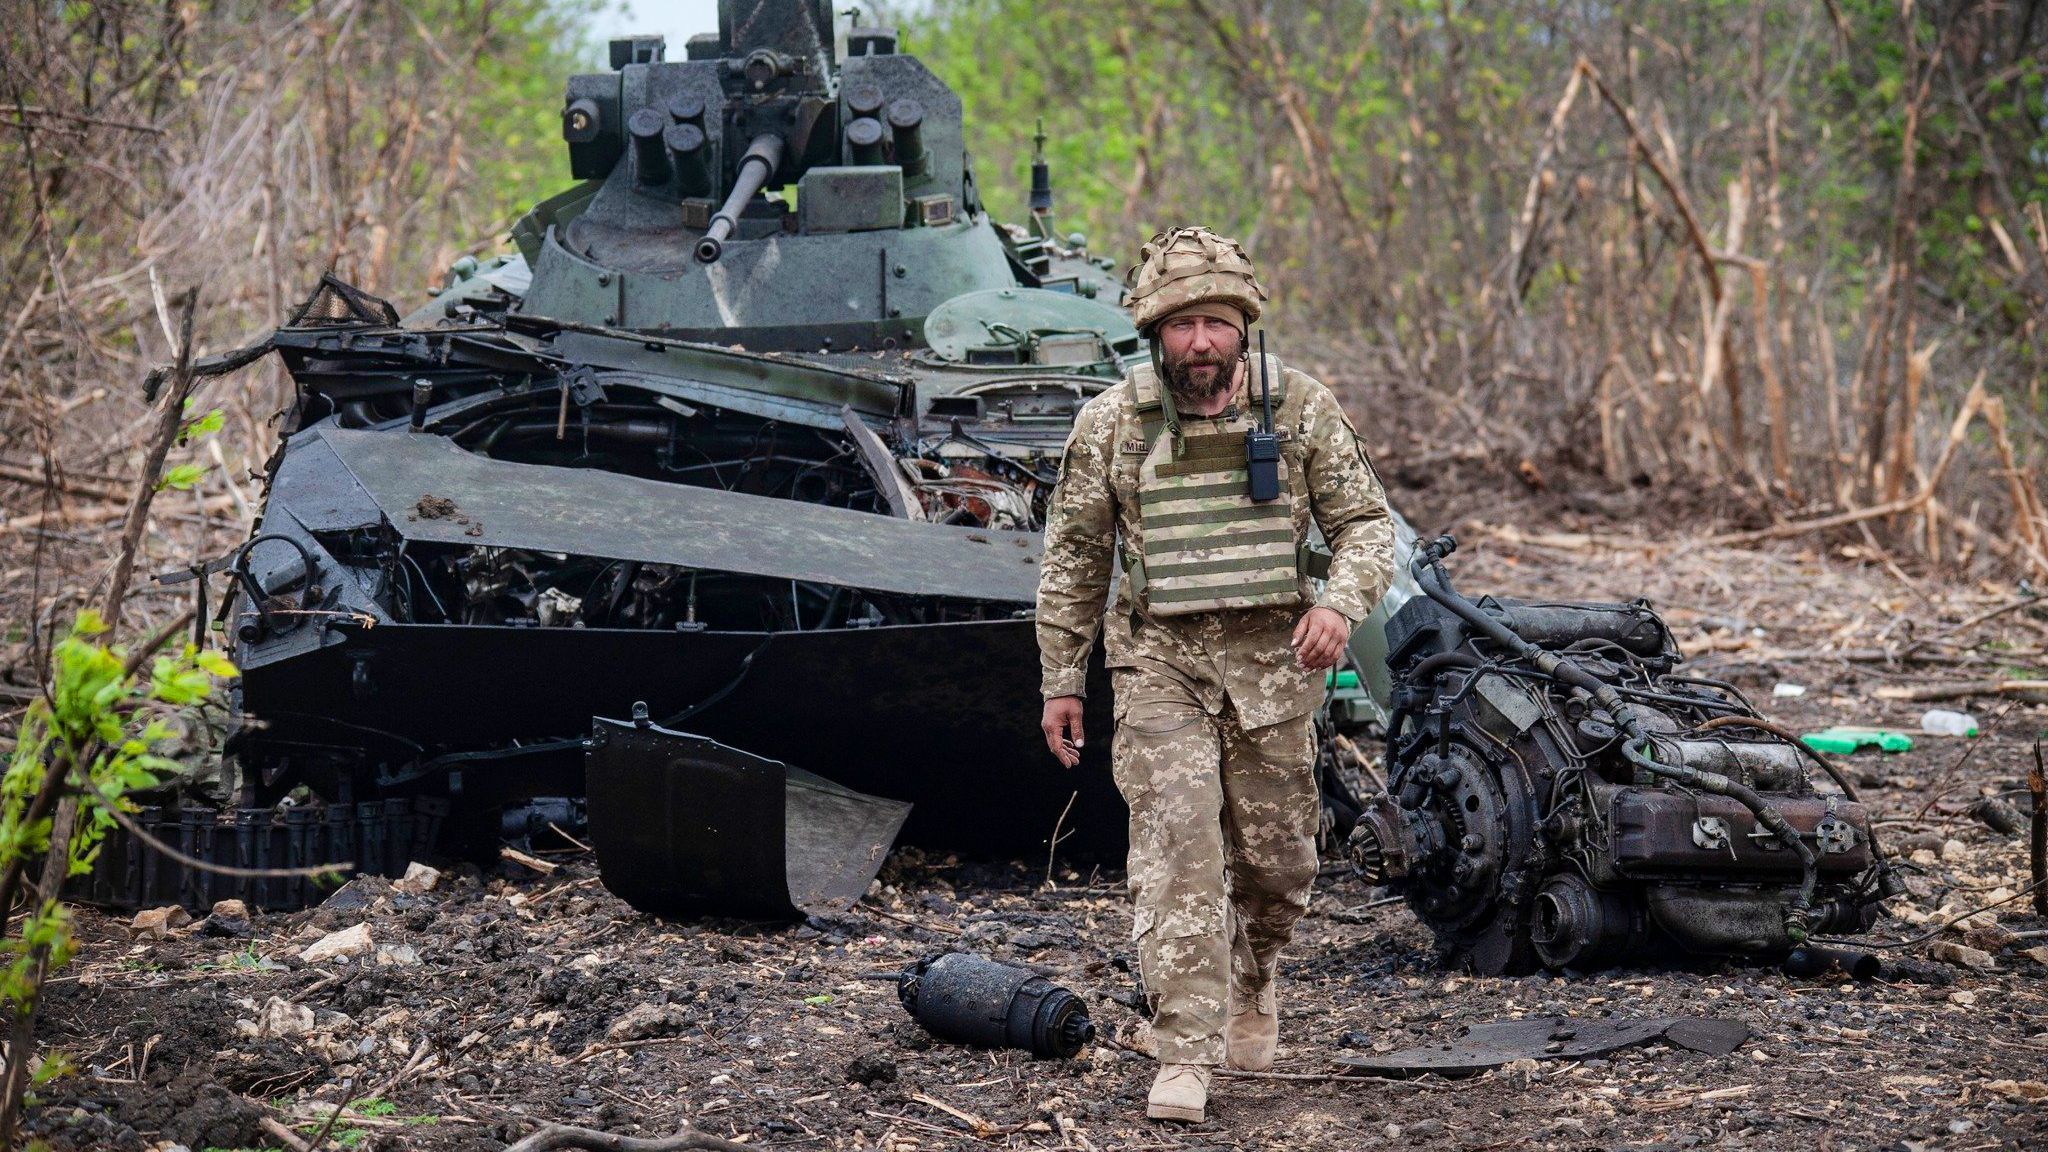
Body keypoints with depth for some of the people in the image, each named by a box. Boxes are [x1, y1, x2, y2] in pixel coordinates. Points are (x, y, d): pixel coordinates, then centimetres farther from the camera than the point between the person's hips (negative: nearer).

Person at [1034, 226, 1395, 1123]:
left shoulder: (1301, 408, -3)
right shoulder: (1110, 423, -3)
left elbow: (1366, 521, 2)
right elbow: (1073, 558, 6)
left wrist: (1340, 603, -18)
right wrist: (1061, 682, 6)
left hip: (1274, 660, 1)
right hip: (1159, 662, -1)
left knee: (1277, 857, 10)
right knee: (1175, 847, -13)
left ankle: (1252, 981, 41)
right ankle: (1185, 1056, -13)